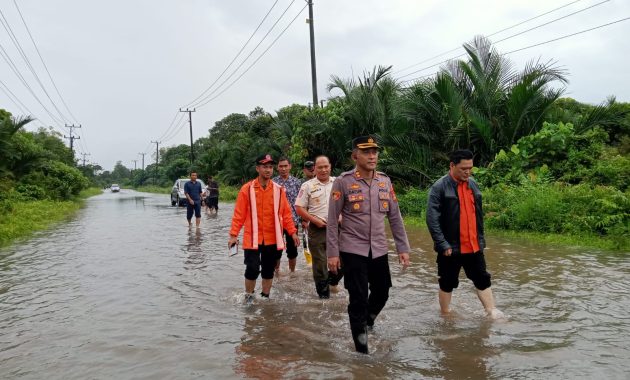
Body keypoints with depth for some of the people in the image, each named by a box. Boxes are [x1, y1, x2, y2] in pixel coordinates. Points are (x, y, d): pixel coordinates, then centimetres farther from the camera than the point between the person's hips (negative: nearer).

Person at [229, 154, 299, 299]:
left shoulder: (279, 189, 2)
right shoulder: (247, 189, -5)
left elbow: (286, 213, 5)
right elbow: (239, 214, -4)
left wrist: (292, 232, 0)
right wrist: (233, 235, -8)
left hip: (272, 238, 3)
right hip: (252, 238, -3)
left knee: (268, 271, 13)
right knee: (252, 269, -5)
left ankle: (265, 297, 30)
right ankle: (249, 297, 18)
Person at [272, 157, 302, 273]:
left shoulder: (296, 182, 3)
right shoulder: (272, 182, 3)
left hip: (293, 220, 0)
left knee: (292, 249, 9)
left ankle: (292, 272, 25)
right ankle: (276, 272, 24)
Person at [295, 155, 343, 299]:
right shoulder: (308, 186, -1)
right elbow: (299, 208, -2)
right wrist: (315, 220, -12)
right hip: (317, 229, -2)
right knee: (320, 262, 4)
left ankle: (332, 281, 31)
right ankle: (323, 294, 18)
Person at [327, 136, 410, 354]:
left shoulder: (385, 181, 5)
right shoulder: (343, 182, -9)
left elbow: (395, 217, 9)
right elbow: (332, 221, -7)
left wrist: (403, 248, 6)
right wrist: (332, 253, -10)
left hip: (379, 250, 5)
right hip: (352, 250, -5)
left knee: (382, 294, 15)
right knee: (359, 299, 0)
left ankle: (367, 324, 45)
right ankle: (361, 348, 17)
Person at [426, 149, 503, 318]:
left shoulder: (473, 184, 9)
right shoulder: (439, 187, -12)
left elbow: (479, 214, 17)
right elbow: (432, 219, -16)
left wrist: (480, 239, 15)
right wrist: (443, 245, -19)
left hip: (474, 246, 6)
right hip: (451, 248, -6)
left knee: (482, 280, 11)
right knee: (447, 284, 8)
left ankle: (493, 313, 21)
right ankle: (445, 315, 24)